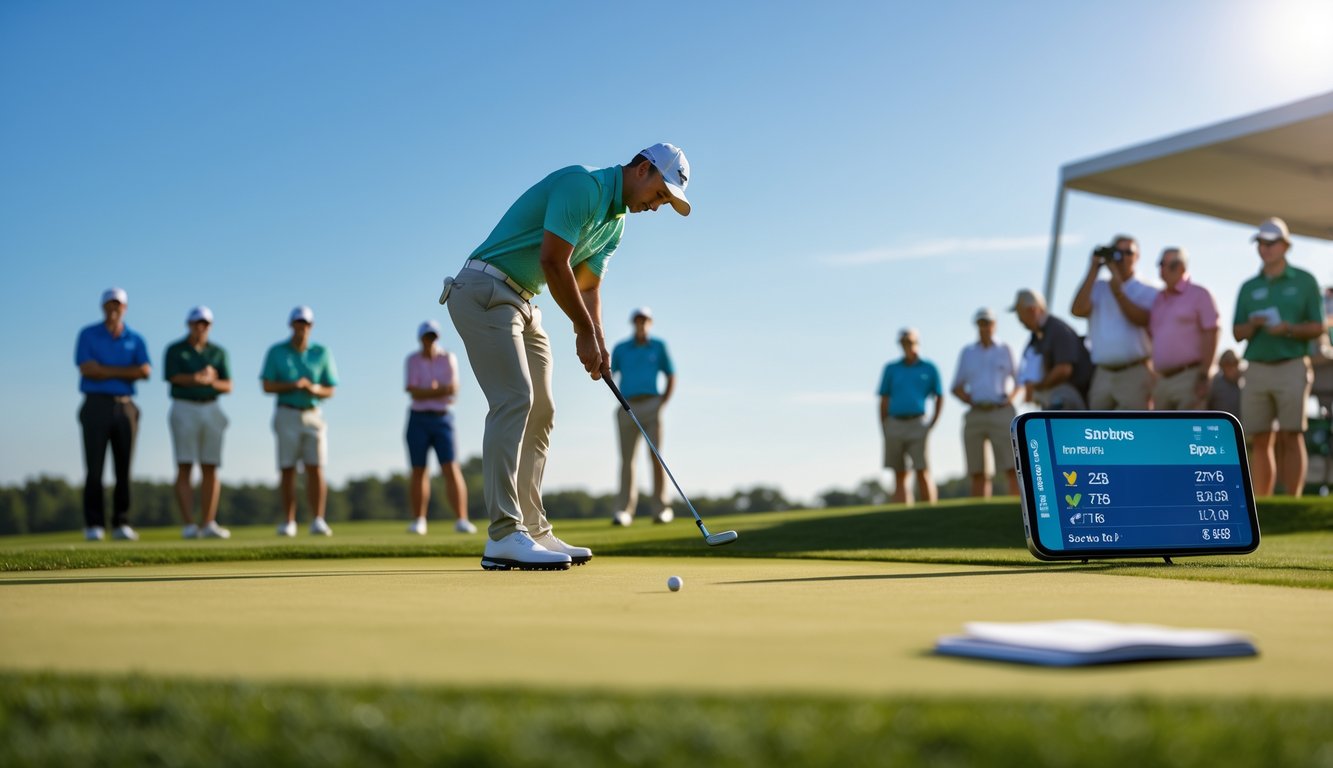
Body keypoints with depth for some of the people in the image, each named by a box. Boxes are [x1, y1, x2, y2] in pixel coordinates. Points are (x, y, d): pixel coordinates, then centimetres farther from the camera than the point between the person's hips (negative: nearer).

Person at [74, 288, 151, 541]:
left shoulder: (135, 340, 10)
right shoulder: (87, 335, 4)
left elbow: (144, 371, -5)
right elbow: (87, 369, -11)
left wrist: (106, 372, -10)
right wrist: (124, 371, -7)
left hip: (125, 406, 3)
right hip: (96, 406, -2)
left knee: (124, 468, 1)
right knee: (95, 467, -6)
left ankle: (121, 524, 5)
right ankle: (94, 526, -4)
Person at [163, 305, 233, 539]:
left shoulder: (218, 352, 10)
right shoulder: (174, 350, 2)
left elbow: (228, 386, 5)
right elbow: (174, 378, -13)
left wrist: (211, 381, -15)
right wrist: (201, 377, -21)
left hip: (212, 410, 3)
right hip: (184, 410, -3)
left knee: (210, 469, 0)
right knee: (185, 468, -8)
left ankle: (208, 525, 3)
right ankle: (189, 526, -8)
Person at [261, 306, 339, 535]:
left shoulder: (321, 353, 5)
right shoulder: (276, 351, 4)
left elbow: (329, 391, 6)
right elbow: (267, 386, -1)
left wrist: (314, 389, -16)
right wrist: (293, 385, -16)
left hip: (313, 415, 0)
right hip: (286, 415, 0)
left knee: (316, 468, -9)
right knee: (287, 470, 1)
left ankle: (318, 521, -8)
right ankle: (288, 522, 8)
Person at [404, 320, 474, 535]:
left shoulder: (449, 358, 2)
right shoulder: (413, 360, 3)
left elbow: (453, 390, -10)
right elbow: (414, 392, -9)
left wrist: (426, 392, -13)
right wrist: (441, 391, -14)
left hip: (443, 419, -1)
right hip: (418, 420, 1)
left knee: (451, 469, -10)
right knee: (419, 471, 4)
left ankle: (461, 520, -13)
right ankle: (418, 521, 12)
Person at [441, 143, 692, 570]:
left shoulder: (616, 223, 14)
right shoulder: (582, 184, -16)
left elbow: (587, 286, 15)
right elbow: (553, 262, -22)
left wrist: (597, 341, -2)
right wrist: (585, 331, -14)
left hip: (521, 303, 10)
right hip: (484, 291, -10)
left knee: (540, 412, 6)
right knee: (514, 399, -19)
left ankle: (532, 532, 9)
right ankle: (503, 537, -21)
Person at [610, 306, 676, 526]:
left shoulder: (658, 346, 11)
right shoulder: (621, 349, 12)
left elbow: (671, 376, 13)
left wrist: (663, 401, 4)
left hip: (651, 405, -1)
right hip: (627, 407, 1)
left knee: (656, 455, -10)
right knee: (626, 459, -2)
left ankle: (661, 509, -3)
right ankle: (623, 511, 0)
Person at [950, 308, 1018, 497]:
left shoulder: (1005, 349, 13)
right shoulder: (967, 352, 17)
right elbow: (957, 387, 18)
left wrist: (1010, 398, -1)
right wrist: (970, 400, 1)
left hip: (1001, 413, -2)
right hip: (975, 415, 2)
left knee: (1012, 468, -12)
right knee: (978, 473, -1)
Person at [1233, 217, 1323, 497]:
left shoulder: (1304, 281, 7)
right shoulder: (1248, 287, 16)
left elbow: (1318, 327, 2)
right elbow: (1237, 333, 12)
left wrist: (1288, 329, -17)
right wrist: (1253, 325, -10)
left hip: (1292, 366, -3)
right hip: (1256, 368, 3)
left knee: (1291, 437, -7)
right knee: (1261, 441, 2)